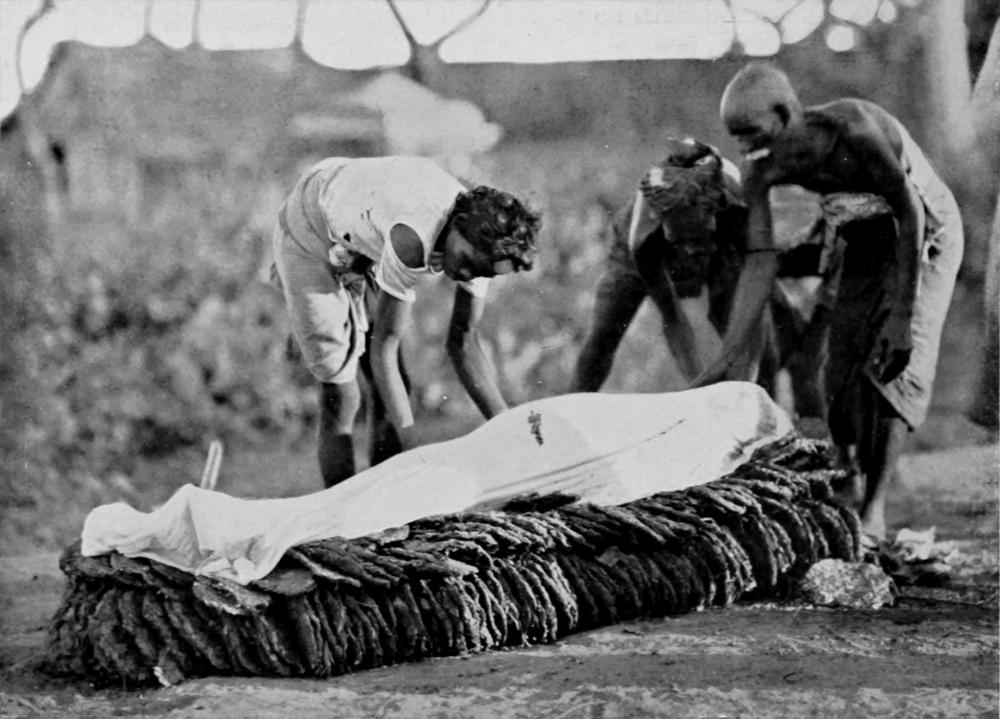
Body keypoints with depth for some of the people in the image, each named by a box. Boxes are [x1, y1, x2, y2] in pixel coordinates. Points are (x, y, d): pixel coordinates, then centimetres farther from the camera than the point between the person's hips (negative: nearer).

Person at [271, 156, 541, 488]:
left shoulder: (482, 242, -18)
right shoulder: (414, 238, -41)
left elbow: (463, 342, -8)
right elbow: (383, 347, -36)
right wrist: (413, 452, -37)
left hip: (364, 242, 7)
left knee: (392, 387, 1)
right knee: (340, 392, -12)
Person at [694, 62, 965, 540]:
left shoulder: (853, 130, -36)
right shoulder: (761, 171, -19)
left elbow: (909, 212, -29)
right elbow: (760, 262, -17)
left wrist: (902, 315, -30)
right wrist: (728, 358, -22)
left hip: (926, 233, -5)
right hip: (865, 240, 5)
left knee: (895, 365, -16)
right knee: (843, 362, 0)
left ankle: (874, 509, -15)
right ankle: (849, 486, 19)